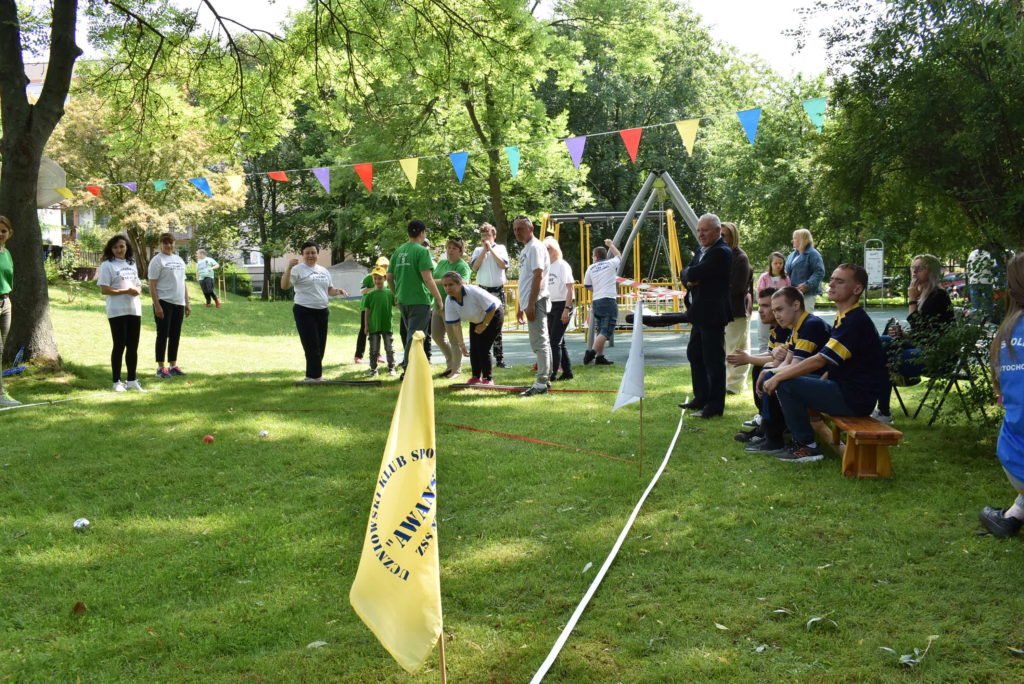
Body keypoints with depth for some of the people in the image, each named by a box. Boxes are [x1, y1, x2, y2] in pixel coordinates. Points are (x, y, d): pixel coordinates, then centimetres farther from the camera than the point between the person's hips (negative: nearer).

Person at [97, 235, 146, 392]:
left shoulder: (131, 264, 17)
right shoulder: (107, 265, -4)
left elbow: (138, 285, 20)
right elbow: (104, 289, -10)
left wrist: (137, 290, -4)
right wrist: (126, 291, -17)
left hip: (134, 310, 6)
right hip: (117, 312, -6)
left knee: (133, 346, 9)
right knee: (119, 346, -2)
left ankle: (131, 380, 18)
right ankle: (117, 382, 7)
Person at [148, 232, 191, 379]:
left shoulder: (179, 260, 16)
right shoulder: (157, 260, -6)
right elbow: (152, 285, -11)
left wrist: (187, 303, 15)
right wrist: (157, 306, -18)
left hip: (179, 303, 7)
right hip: (164, 302, -7)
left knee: (175, 335, 10)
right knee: (163, 334, -3)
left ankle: (173, 365, 18)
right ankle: (161, 367, 3)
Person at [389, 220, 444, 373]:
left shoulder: (398, 251, 10)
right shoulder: (422, 251, -10)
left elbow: (389, 277, 14)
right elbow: (427, 278, -17)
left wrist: (396, 295, 26)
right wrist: (439, 299, -10)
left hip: (402, 300, 7)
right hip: (419, 300, -7)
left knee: (408, 333, 20)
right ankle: (408, 369, -7)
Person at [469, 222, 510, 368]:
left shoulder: (500, 248, 6)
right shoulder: (478, 251, 10)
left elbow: (504, 265, -10)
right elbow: (474, 267, -5)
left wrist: (490, 249, -8)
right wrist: (484, 250, -6)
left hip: (498, 291, -1)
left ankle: (499, 359, 3)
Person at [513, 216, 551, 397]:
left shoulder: (535, 247, -10)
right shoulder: (525, 250, 20)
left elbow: (538, 276, -18)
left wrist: (531, 304, -22)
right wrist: (521, 307, 23)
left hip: (536, 301, -10)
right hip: (529, 303, 10)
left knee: (539, 342, -9)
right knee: (541, 342, 13)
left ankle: (541, 383, -8)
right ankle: (544, 379, 19)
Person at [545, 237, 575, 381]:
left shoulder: (562, 265, -9)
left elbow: (570, 288, -12)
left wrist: (567, 309, -18)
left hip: (562, 305, -7)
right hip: (550, 306, 7)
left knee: (555, 341, -9)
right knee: (559, 342, 11)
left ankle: (551, 374, -8)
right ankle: (567, 372, 19)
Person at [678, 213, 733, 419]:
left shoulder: (721, 252, -17)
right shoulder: (702, 250, 15)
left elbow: (694, 273, -24)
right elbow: (686, 273, 12)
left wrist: (690, 274, -3)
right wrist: (690, 279, -9)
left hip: (713, 314, -11)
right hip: (700, 314, 11)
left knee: (713, 359, -5)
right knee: (694, 355, 18)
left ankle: (715, 405, 1)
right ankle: (701, 398, 30)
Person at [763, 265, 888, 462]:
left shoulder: (856, 321, -19)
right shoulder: (844, 317, 15)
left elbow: (820, 360, -23)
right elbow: (831, 363, 21)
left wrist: (778, 377, -17)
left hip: (855, 398, -10)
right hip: (843, 388, 10)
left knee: (786, 384, -18)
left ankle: (807, 446, -8)